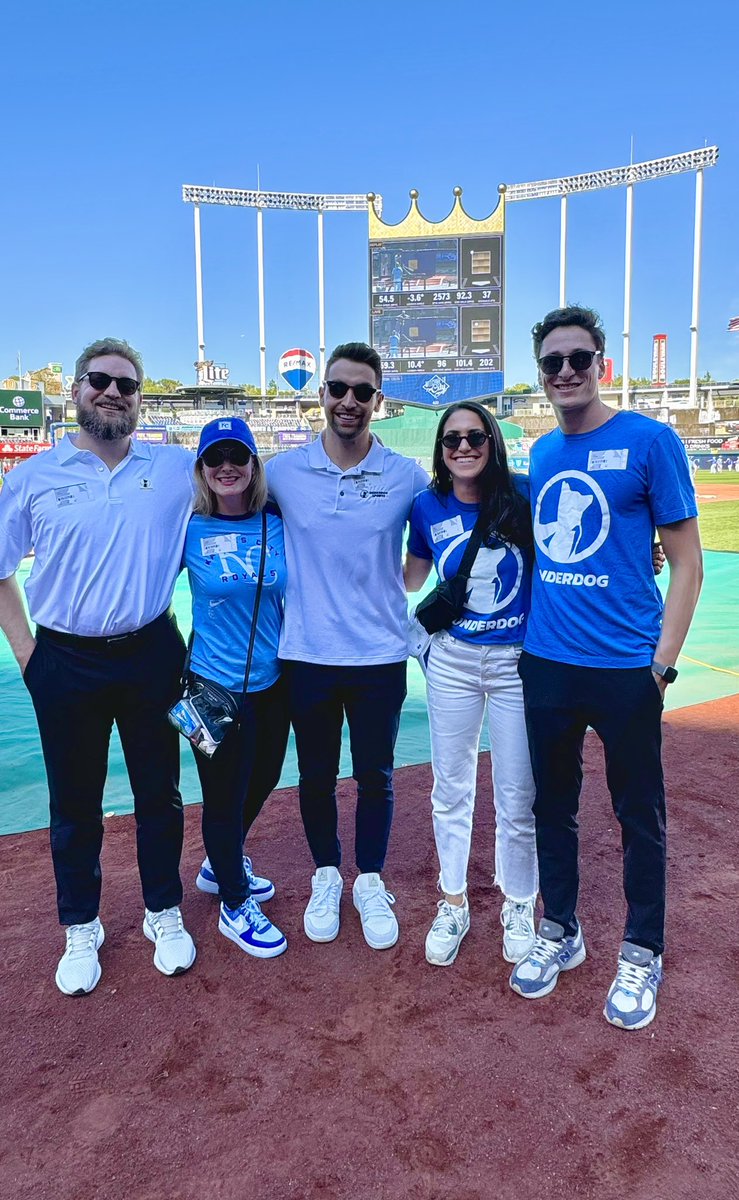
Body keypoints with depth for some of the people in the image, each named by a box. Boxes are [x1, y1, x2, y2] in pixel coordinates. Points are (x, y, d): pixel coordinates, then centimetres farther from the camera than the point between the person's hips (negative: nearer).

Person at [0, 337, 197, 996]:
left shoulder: (177, 467, -2)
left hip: (151, 656, 1)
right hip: (66, 664, 0)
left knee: (159, 792, 12)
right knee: (74, 803, 12)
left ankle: (164, 914, 34)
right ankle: (81, 929, 33)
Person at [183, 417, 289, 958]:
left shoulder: (276, 526, -1)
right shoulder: (189, 529, -9)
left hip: (273, 680, 5)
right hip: (215, 685, -4)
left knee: (263, 777, 19)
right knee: (225, 793, 7)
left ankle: (220, 866, 47)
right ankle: (234, 906, 29)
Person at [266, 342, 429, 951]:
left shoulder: (407, 476, -4)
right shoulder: (282, 471, -2)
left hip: (380, 656, 0)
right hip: (306, 654, 1)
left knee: (375, 776, 12)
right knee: (316, 775, 14)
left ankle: (370, 883, 34)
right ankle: (326, 878, 36)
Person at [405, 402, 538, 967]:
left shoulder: (525, 495, -9)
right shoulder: (428, 508, -1)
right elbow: (407, 580, 13)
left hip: (518, 660, -2)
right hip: (452, 661, 2)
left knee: (518, 796, 7)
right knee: (450, 789, 14)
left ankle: (518, 905, 32)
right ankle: (453, 904, 34)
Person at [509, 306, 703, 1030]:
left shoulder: (649, 441, -7)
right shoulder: (541, 453, 9)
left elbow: (686, 564, -6)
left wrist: (661, 663, -13)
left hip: (625, 669, -5)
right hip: (546, 663, 5)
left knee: (638, 815, 10)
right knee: (552, 805, 15)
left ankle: (641, 954, 29)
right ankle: (559, 933, 35)